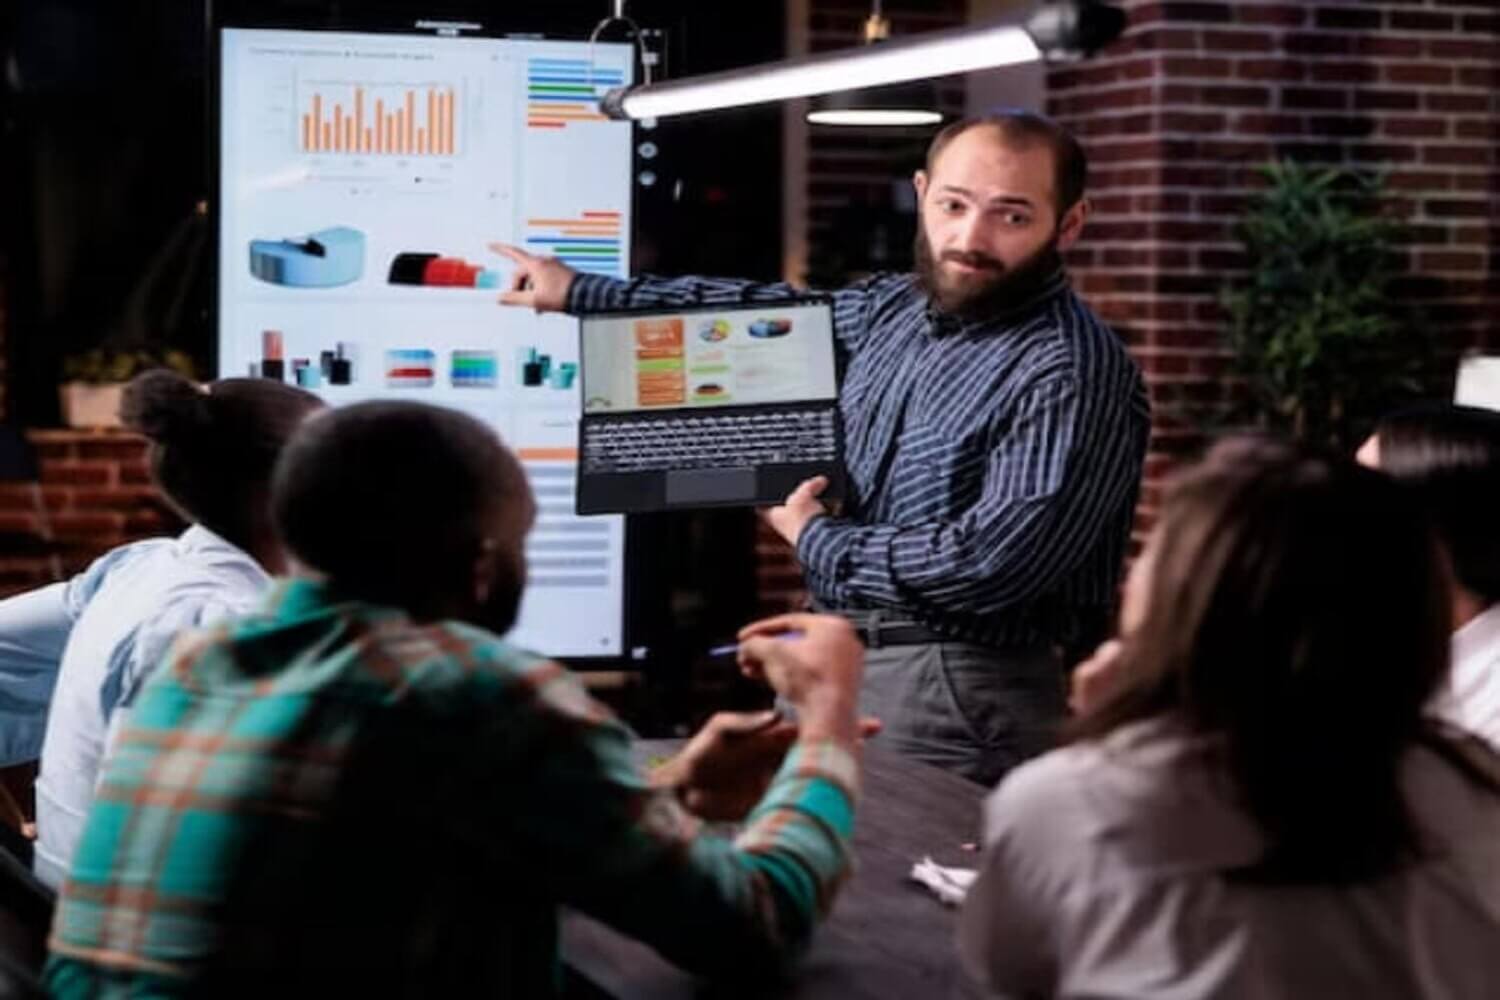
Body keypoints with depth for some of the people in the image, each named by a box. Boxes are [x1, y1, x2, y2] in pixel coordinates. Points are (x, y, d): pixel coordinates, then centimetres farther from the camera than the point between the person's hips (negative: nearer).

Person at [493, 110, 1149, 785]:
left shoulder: (1072, 374, -19)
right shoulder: (894, 308, 8)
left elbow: (989, 565, -26)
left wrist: (812, 538, -11)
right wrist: (580, 290, 32)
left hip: (959, 696, -8)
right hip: (837, 662, 8)